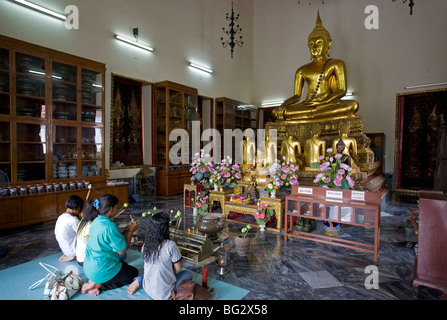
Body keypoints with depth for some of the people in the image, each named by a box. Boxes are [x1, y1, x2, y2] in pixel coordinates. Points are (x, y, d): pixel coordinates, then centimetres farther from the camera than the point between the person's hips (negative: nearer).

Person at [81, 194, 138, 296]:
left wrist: (126, 229, 7)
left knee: (124, 265, 28)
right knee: (133, 273, 11)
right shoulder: (109, 226, -29)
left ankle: (94, 281, 10)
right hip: (100, 271, -9)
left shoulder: (96, 221, 0)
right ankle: (97, 284, 0)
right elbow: (122, 250, -20)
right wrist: (130, 231, -11)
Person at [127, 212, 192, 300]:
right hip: (163, 294, -5)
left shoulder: (146, 245, -7)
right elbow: (179, 268, -14)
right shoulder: (170, 245, -26)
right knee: (188, 274, 17)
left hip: (148, 289, 5)